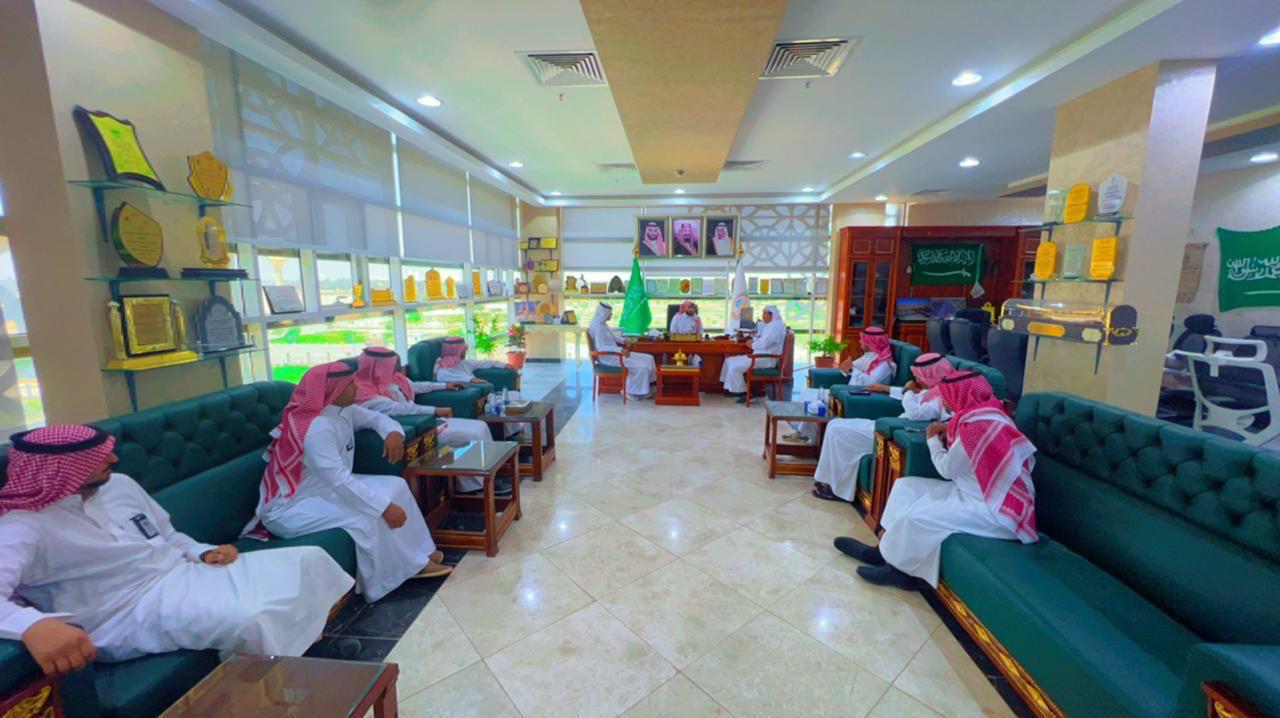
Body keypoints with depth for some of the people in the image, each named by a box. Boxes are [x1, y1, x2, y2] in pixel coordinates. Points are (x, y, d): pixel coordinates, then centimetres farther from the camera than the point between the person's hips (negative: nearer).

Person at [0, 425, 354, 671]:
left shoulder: (120, 485, 9)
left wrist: (204, 552, -1)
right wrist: (33, 626, -49)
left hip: (185, 571, 8)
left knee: (310, 560, -5)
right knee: (245, 621, -37)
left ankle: (318, 645, 11)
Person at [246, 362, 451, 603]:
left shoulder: (343, 409, -2)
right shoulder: (317, 428, -29)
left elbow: (375, 417, 14)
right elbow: (339, 480, -35)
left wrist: (394, 432, -11)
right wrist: (385, 507, -35)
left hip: (325, 489, 9)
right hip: (289, 508, -9)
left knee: (395, 486, -2)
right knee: (364, 517, -30)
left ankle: (417, 557, 1)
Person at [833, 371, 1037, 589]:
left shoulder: (976, 426, -25)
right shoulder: (986, 412, 5)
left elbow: (947, 469, -14)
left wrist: (933, 440, 3)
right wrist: (951, 430, 4)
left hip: (995, 509, -10)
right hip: (980, 492, 10)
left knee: (914, 517, -21)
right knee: (906, 486, 6)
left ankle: (900, 568, 3)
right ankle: (886, 549, 9)